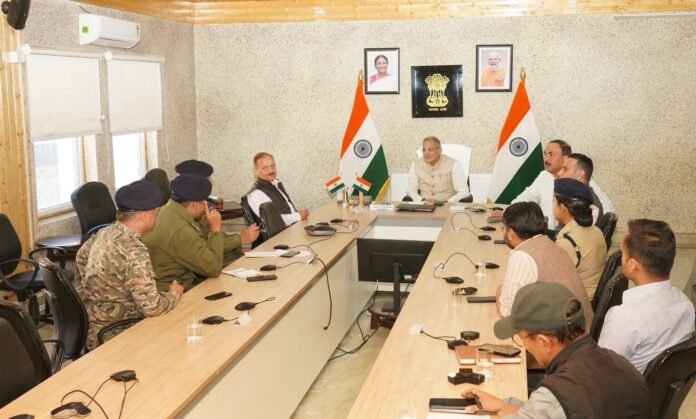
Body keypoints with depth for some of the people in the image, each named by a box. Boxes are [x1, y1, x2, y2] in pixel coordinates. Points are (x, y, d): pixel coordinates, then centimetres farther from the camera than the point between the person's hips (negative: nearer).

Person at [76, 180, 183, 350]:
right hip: (109, 336, -9)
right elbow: (151, 307, -28)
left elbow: (81, 257, 20)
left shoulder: (106, 232, -1)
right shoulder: (134, 252, -28)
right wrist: (174, 294, -9)